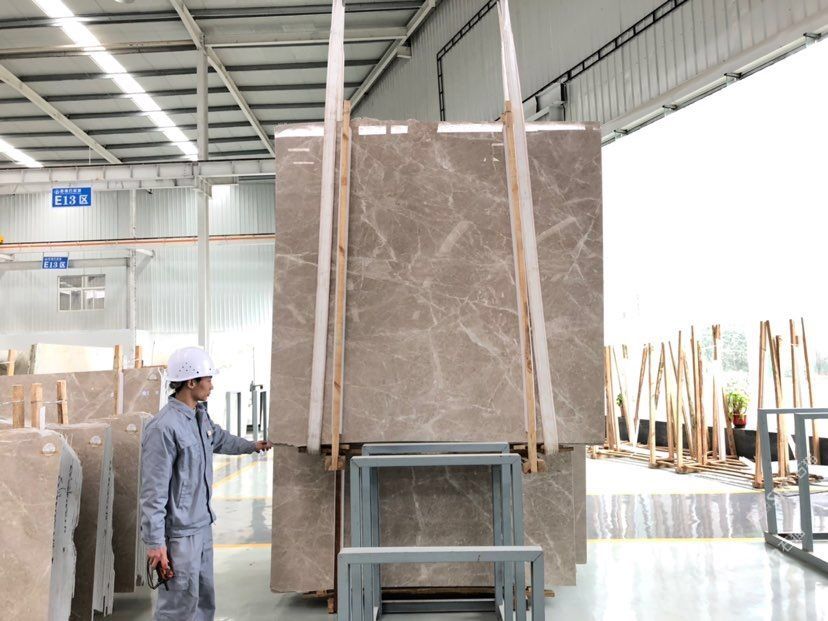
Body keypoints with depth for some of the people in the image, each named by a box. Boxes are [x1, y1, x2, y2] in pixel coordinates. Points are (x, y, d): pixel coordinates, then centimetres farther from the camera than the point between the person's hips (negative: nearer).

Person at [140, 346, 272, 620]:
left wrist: (251, 445, 43)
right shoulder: (164, 428, -22)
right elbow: (153, 491, -21)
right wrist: (154, 542, -19)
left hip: (202, 526, 9)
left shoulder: (200, 415, 6)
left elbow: (220, 439, 29)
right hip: (179, 533, -9)